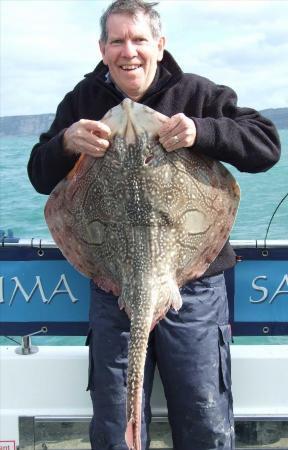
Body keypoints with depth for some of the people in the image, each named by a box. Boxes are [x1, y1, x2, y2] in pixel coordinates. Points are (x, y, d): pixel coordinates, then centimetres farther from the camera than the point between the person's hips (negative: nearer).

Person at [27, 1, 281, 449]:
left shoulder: (196, 92, -1)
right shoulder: (84, 100, 6)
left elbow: (266, 145, -6)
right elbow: (40, 177, 7)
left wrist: (201, 132, -23)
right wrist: (66, 143, -14)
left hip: (194, 286, -1)